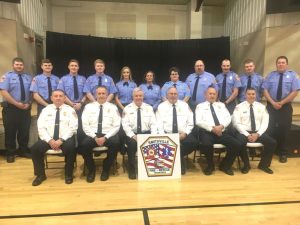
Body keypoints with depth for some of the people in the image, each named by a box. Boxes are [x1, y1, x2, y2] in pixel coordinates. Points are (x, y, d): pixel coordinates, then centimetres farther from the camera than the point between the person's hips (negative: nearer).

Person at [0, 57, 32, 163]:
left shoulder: (28, 77, 10)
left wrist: (28, 103, -8)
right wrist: (17, 104, -17)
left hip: (25, 108, 3)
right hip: (10, 108, -3)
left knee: (25, 131, 10)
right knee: (10, 132, 5)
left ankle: (23, 151, 26)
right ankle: (10, 153, 19)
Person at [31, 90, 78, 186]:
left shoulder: (69, 110, 5)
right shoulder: (46, 110, 12)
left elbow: (73, 127, -6)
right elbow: (41, 127, 2)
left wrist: (61, 140, -18)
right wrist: (50, 140, -13)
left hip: (65, 138, -2)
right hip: (48, 139, 3)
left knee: (70, 148, -32)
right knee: (35, 148, -21)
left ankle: (68, 175, -10)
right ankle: (40, 175, 1)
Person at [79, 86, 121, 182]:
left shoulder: (113, 107, 7)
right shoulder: (88, 107, 8)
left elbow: (116, 126, 0)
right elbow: (85, 125, 1)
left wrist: (105, 137, -14)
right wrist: (95, 137, -12)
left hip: (108, 135, 0)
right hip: (92, 135, 1)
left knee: (115, 144, -32)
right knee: (83, 145, -30)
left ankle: (106, 169, -5)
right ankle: (91, 169, -1)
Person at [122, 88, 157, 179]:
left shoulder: (149, 108, 10)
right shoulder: (127, 108, 4)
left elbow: (153, 123, 4)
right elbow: (125, 125, -5)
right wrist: (132, 135, -20)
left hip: (146, 133, 2)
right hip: (132, 134, -1)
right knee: (132, 144, -32)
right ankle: (132, 170, -11)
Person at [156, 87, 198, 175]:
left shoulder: (184, 105, 12)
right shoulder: (161, 106, 8)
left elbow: (190, 123, 8)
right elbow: (159, 125, 0)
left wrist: (185, 133, -10)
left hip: (183, 134, 1)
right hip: (167, 134, -1)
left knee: (194, 143, -27)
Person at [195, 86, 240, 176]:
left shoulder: (221, 105, 24)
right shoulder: (200, 106, 12)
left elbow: (228, 118, 10)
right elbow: (199, 121, -3)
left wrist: (221, 126, -11)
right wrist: (212, 128, -15)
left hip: (223, 132, 4)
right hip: (207, 132, -3)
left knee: (237, 145, -20)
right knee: (207, 144, -36)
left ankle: (225, 165, 5)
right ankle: (210, 166, -4)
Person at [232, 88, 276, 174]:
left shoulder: (261, 107, 11)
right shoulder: (239, 107, 2)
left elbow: (265, 123, 3)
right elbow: (236, 123, -7)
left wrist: (258, 134, -13)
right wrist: (247, 135, -17)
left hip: (258, 132, 3)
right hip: (244, 132, -3)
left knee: (272, 142, -21)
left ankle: (264, 164, 4)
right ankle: (246, 165, -5)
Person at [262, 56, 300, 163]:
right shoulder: (270, 75, 6)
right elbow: (265, 90, -1)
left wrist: (281, 103, -14)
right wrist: (273, 103, -13)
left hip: (286, 107, -1)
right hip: (271, 106, 1)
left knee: (284, 130, 7)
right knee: (270, 129, 3)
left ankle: (283, 153, 22)